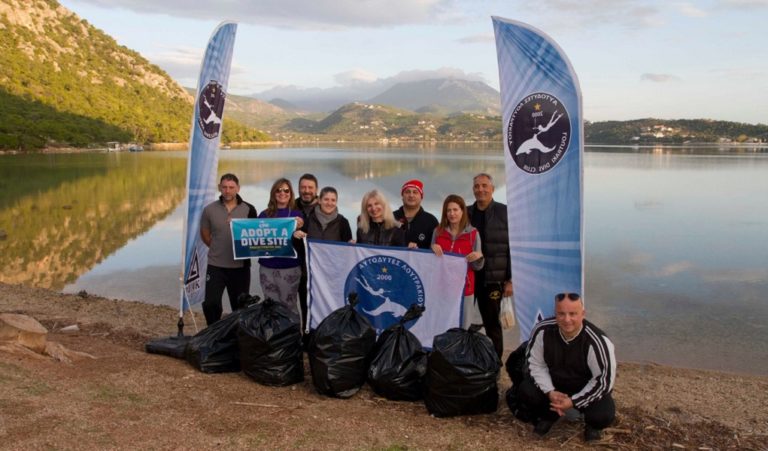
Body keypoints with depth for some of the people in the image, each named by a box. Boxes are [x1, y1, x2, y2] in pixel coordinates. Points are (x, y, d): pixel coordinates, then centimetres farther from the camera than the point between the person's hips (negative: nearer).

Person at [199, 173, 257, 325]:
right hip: (216, 266, 0)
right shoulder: (209, 210, -1)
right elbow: (205, 234, 11)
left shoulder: (248, 210, -3)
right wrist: (219, 249, 10)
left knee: (240, 306, 10)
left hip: (240, 266, 0)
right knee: (211, 304, -4)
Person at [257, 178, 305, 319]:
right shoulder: (264, 215, 8)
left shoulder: (297, 214, 1)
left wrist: (299, 228, -22)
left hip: (290, 268, -3)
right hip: (267, 267, 3)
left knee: (288, 305, 3)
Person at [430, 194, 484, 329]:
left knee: (463, 326, 1)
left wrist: (479, 257, -19)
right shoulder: (438, 231, 6)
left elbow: (477, 266, 2)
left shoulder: (473, 233, -1)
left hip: (464, 287, -2)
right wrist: (433, 249, -7)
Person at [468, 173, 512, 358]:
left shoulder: (504, 212, -2)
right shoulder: (467, 213, 10)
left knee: (491, 322, 4)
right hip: (467, 278, 4)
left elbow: (513, 247, -4)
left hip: (493, 278, -4)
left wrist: (510, 279, -8)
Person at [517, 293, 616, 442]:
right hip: (554, 382, 3)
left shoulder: (597, 341, -31)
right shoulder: (542, 330, -23)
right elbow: (536, 364, -10)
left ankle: (592, 424, 11)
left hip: (588, 389, -3)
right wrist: (550, 392, -23)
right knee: (526, 392, -22)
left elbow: (604, 380, -23)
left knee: (603, 416, -30)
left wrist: (573, 401, -25)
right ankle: (549, 414, 14)